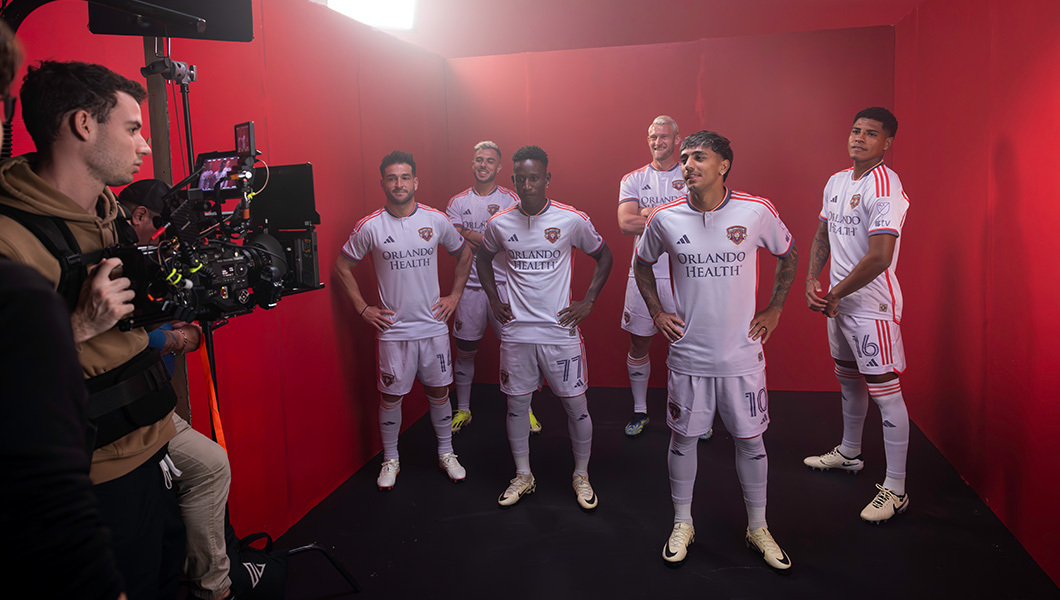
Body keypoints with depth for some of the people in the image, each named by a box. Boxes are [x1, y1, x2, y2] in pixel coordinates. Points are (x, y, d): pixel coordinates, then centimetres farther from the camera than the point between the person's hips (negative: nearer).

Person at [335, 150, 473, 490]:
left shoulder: (437, 221, -2)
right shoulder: (370, 227, -7)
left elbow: (464, 254, 14)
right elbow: (342, 266, 4)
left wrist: (454, 295, 7)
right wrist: (362, 308, 0)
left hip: (434, 325, 2)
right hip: (393, 329, -1)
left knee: (439, 390, 11)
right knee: (390, 396, 8)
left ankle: (446, 453, 29)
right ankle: (390, 460, 26)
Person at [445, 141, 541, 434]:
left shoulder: (510, 199, 3)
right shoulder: (458, 202, 8)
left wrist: (469, 235, -13)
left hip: (504, 284, -1)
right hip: (470, 285, 2)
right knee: (465, 351, 7)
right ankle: (463, 410, 23)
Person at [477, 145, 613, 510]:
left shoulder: (573, 220, -7)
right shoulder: (499, 224, 0)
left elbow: (603, 257, 8)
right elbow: (484, 257, 20)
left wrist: (588, 301, 0)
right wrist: (494, 299, 10)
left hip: (560, 330, -2)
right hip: (516, 332, 2)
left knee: (576, 404, 4)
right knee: (517, 403, 10)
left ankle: (581, 476, 25)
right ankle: (523, 476, 28)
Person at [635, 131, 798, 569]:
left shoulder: (757, 212, -8)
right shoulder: (665, 218, -6)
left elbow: (788, 256, 11)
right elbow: (642, 264, 13)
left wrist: (774, 310, 7)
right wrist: (656, 312, 5)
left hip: (742, 352, 0)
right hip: (688, 354, 1)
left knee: (750, 439, 10)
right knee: (683, 437, 10)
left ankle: (758, 529, 30)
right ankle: (682, 524, 30)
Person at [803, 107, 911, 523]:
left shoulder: (885, 186, -18)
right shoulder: (837, 181, 10)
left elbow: (880, 257, -25)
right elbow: (823, 234, 18)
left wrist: (835, 294, -15)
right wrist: (811, 281, 3)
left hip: (872, 305, -9)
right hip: (839, 301, 9)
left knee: (884, 391, -4)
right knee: (849, 380, 21)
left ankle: (895, 490, 4)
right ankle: (849, 453, 40)